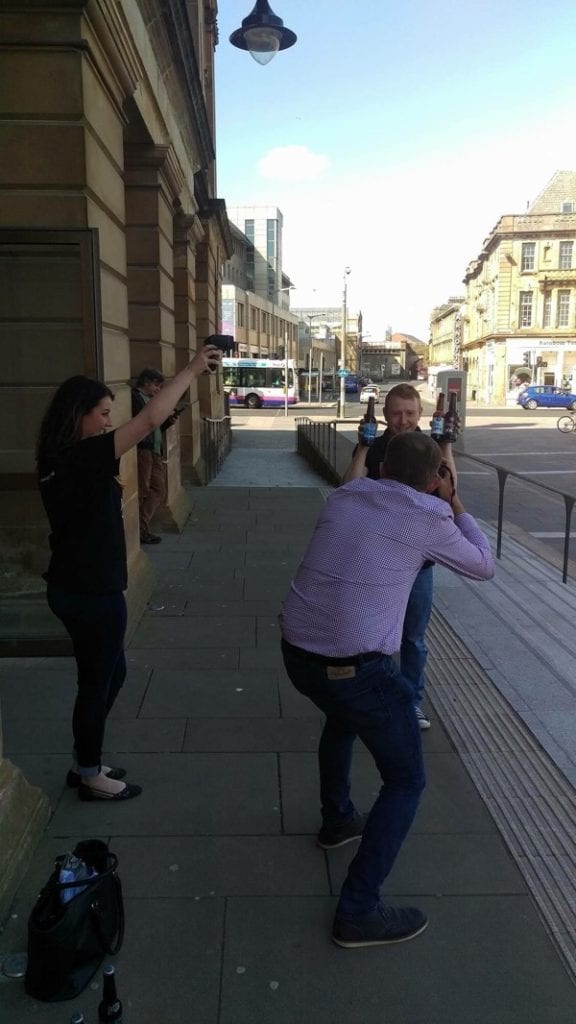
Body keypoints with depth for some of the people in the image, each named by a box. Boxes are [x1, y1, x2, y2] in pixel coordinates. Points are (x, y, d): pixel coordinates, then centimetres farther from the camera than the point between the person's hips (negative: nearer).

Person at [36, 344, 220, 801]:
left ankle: (86, 762, 36)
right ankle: (91, 777, 27)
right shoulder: (82, 456, -22)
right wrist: (193, 369, -21)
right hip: (93, 593, -9)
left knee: (111, 671, 23)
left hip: (73, 588, 9)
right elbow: (150, 419, -27)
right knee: (96, 681, 8)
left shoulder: (61, 460, 5)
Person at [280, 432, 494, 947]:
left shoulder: (344, 497, 8)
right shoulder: (428, 518, -6)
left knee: (342, 717, 38)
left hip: (297, 653, 7)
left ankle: (337, 819, 55)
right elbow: (484, 566, 11)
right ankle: (358, 912, 14)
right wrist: (457, 508, 19)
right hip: (358, 668, -6)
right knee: (406, 781, 14)